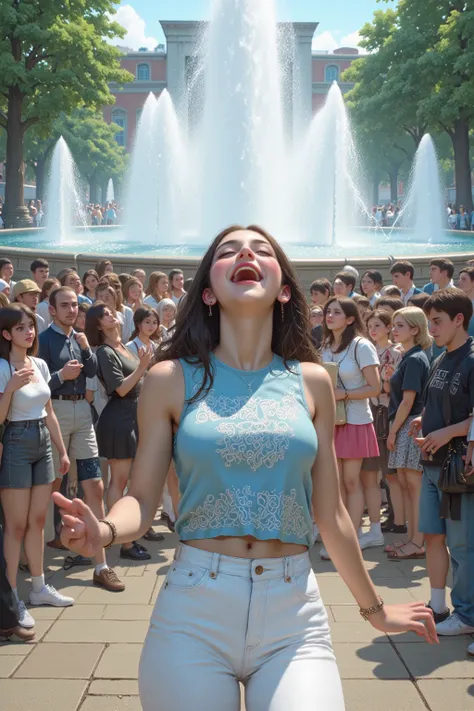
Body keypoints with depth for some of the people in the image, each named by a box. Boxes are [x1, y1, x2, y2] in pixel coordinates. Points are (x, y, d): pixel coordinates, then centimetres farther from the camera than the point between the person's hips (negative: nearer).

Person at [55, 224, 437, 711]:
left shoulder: (311, 382, 7)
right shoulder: (172, 379, 2)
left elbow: (330, 513, 13)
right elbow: (142, 499, 0)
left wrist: (373, 608, 20)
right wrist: (103, 530, -22)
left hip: (295, 619, 1)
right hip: (193, 614, -1)